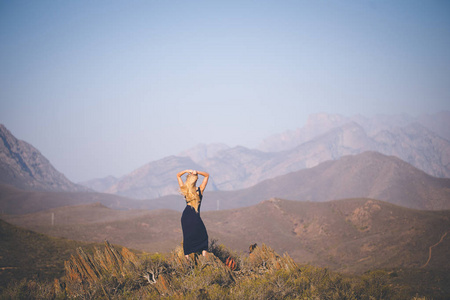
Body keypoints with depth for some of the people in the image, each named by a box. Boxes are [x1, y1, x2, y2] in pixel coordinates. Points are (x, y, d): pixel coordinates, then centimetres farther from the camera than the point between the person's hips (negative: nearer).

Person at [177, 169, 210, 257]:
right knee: (203, 237, 13)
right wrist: (197, 172, -16)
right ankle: (204, 257, 4)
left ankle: (187, 257, 10)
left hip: (185, 216, 3)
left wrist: (186, 171, -10)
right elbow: (207, 175, -1)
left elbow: (178, 175, 8)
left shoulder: (185, 190, -4)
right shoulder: (200, 190, -10)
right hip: (195, 217, -3)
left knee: (187, 238, 12)